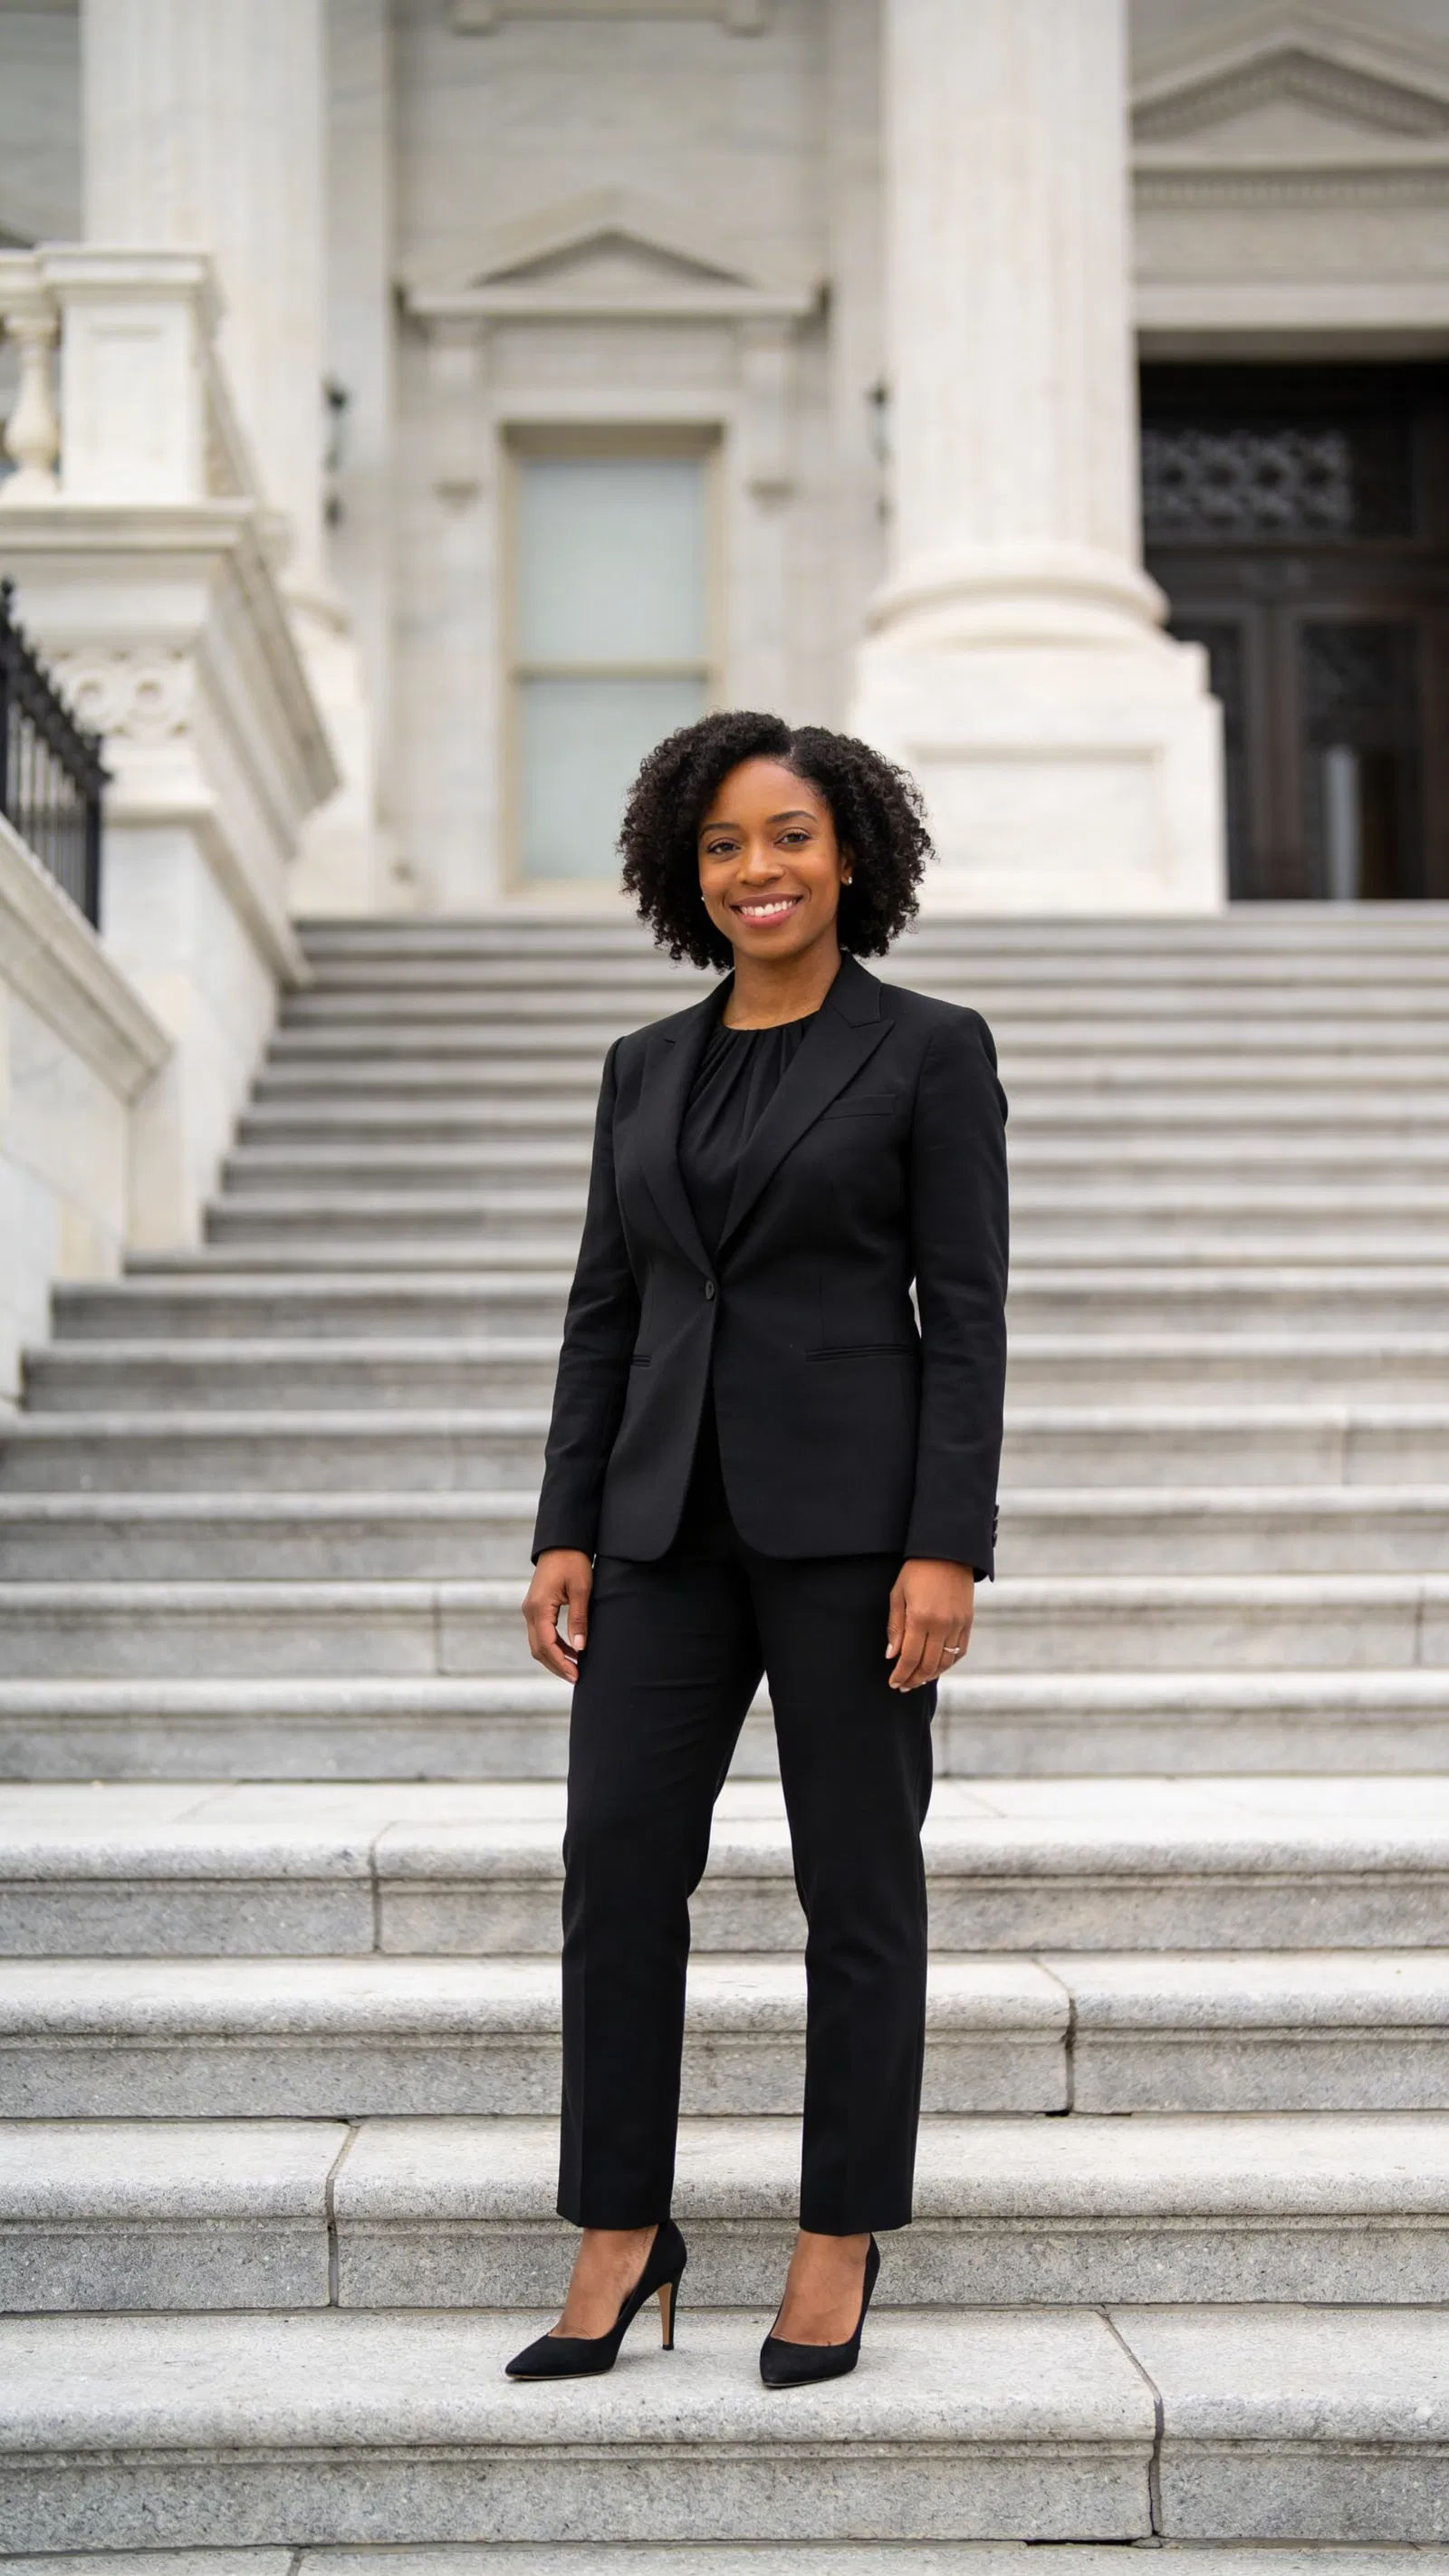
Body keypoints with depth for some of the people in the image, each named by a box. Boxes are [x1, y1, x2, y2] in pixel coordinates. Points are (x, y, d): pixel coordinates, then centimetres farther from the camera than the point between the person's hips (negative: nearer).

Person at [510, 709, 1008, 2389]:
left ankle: (839, 2243, 17)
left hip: (851, 1509, -4)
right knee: (615, 1859, 0)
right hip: (671, 1515, 4)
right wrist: (568, 1531, 4)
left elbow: (967, 1314, -6)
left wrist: (948, 1548, -14)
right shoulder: (646, 1067, 12)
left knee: (856, 1881, 4)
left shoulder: (931, 1050, -1)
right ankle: (620, 2234, 14)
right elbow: (605, 1309, 12)